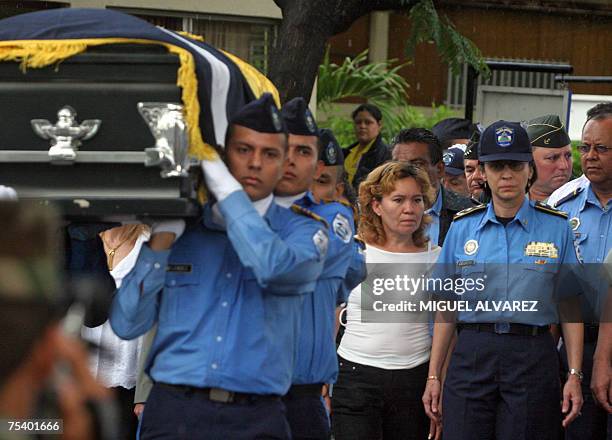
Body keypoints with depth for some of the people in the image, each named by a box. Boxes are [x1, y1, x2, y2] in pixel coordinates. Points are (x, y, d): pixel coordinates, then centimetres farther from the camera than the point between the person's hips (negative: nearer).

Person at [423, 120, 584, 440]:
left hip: (534, 357, -1)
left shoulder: (556, 227, 4)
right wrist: (433, 377, 7)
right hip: (472, 354, 1)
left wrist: (574, 375, -4)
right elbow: (446, 307, 11)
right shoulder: (462, 228, 9)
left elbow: (569, 307, 4)